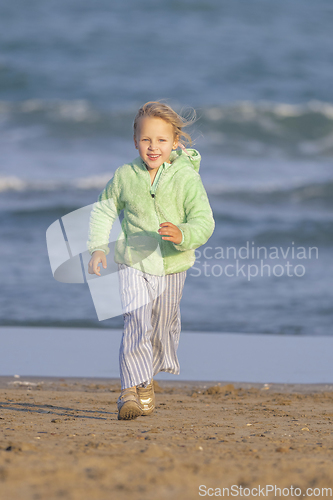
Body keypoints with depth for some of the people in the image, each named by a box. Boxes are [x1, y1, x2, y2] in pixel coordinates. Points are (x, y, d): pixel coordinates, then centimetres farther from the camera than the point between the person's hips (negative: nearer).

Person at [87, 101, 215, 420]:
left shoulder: (187, 178, -13)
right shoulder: (125, 176, -8)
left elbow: (204, 222, -16)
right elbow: (103, 210, 9)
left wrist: (182, 235, -36)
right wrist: (97, 247, 1)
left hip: (172, 265, 1)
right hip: (133, 264, -1)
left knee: (164, 327, 16)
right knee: (136, 324, -18)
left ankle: (147, 378, 42)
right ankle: (133, 392, -17)